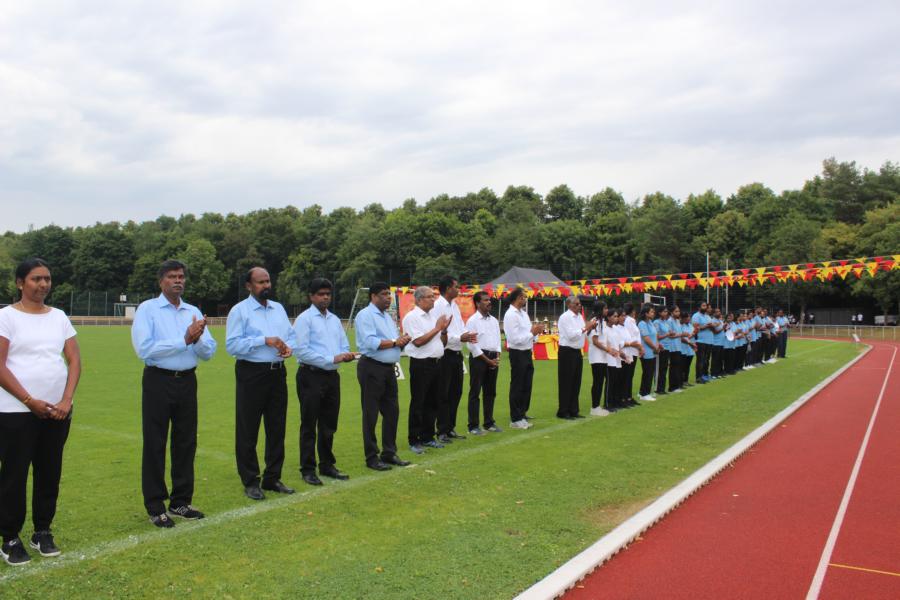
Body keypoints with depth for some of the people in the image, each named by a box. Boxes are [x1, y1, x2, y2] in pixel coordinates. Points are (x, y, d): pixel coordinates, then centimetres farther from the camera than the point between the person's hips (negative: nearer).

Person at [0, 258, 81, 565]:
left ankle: (43, 532, 24)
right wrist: (29, 401, -15)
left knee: (49, 473, 10)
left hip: (57, 410, 4)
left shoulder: (59, 317, 10)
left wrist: (67, 400, -7)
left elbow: (74, 361, 6)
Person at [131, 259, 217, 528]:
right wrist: (184, 340, -18)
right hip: (158, 381, -5)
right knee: (155, 445, 4)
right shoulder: (147, 309, -4)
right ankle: (155, 507, 16)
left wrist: (198, 339, -17)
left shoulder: (194, 312, 9)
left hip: (187, 381, 5)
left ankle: (181, 502, 26)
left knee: (186, 443, 12)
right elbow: (144, 349, -17)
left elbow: (209, 352, 4)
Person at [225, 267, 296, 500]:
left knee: (277, 428, 12)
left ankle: (273, 478, 25)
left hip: (277, 373, 6)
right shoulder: (239, 311, -7)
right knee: (248, 430, 4)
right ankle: (250, 482, 16)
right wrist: (264, 340, -21)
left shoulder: (279, 308, 13)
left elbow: (291, 334, 15)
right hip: (251, 374, -6)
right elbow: (232, 345, -15)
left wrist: (289, 347, -7)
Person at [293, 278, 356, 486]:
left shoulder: (335, 320, 14)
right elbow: (301, 350, -16)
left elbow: (344, 346, 17)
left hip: (332, 376, 6)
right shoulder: (304, 319, -7)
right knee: (309, 425, 2)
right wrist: (331, 359, -20)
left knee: (329, 425, 15)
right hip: (311, 376, -6)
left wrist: (347, 355, -8)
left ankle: (327, 465, 27)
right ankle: (308, 469, 12)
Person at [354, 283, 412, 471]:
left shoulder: (387, 317, 19)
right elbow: (370, 342, -21)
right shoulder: (365, 315, -9)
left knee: (392, 411, 12)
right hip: (372, 368, -9)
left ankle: (389, 452, 24)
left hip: (389, 368, 9)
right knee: (371, 414, 0)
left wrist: (403, 341, -4)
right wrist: (394, 342, -12)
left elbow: (396, 343, 19)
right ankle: (372, 457, 8)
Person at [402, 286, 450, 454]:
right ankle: (414, 441, 6)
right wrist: (437, 328, -11)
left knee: (433, 402, 13)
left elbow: (443, 343, 18)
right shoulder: (411, 317, -8)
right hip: (420, 364, -7)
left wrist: (444, 329, -1)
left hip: (436, 363, 7)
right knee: (418, 404, -1)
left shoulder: (434, 316, 14)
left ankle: (427, 437, 24)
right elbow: (418, 341, -18)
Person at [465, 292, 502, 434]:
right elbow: (472, 344, -13)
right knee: (475, 392, -2)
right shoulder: (473, 321, -8)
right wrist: (488, 360, -12)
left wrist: (497, 358, 0)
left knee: (490, 392, 12)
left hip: (493, 358, 7)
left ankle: (489, 423, 22)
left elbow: (498, 340, 15)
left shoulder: (494, 320, 12)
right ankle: (473, 426, 3)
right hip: (478, 358, -7)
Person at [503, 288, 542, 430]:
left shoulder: (523, 313, 11)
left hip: (527, 353, 8)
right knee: (517, 387, 1)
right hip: (517, 354, -8)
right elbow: (515, 339, -21)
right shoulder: (511, 315, -15)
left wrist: (535, 331, -4)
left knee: (526, 386, 14)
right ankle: (515, 419, 10)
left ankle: (522, 415, 26)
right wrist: (532, 332, -17)